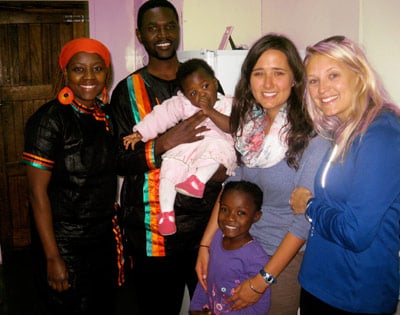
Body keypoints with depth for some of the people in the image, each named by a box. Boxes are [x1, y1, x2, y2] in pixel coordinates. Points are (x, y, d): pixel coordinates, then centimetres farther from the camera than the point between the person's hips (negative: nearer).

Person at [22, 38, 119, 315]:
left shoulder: (105, 113, 3)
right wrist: (52, 258, -17)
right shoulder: (49, 120, -17)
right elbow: (38, 192, -17)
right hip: (65, 243, -6)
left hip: (104, 238, 7)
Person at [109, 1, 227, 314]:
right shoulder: (127, 91, 0)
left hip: (206, 219, 3)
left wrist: (225, 165, -6)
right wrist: (164, 144, -22)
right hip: (153, 226, -2)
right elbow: (121, 162, -6)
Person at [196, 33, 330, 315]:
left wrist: (263, 280, -16)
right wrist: (206, 243, -2)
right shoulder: (250, 124, -3)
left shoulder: (311, 135, -22)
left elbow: (307, 217, -20)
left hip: (287, 257, -5)